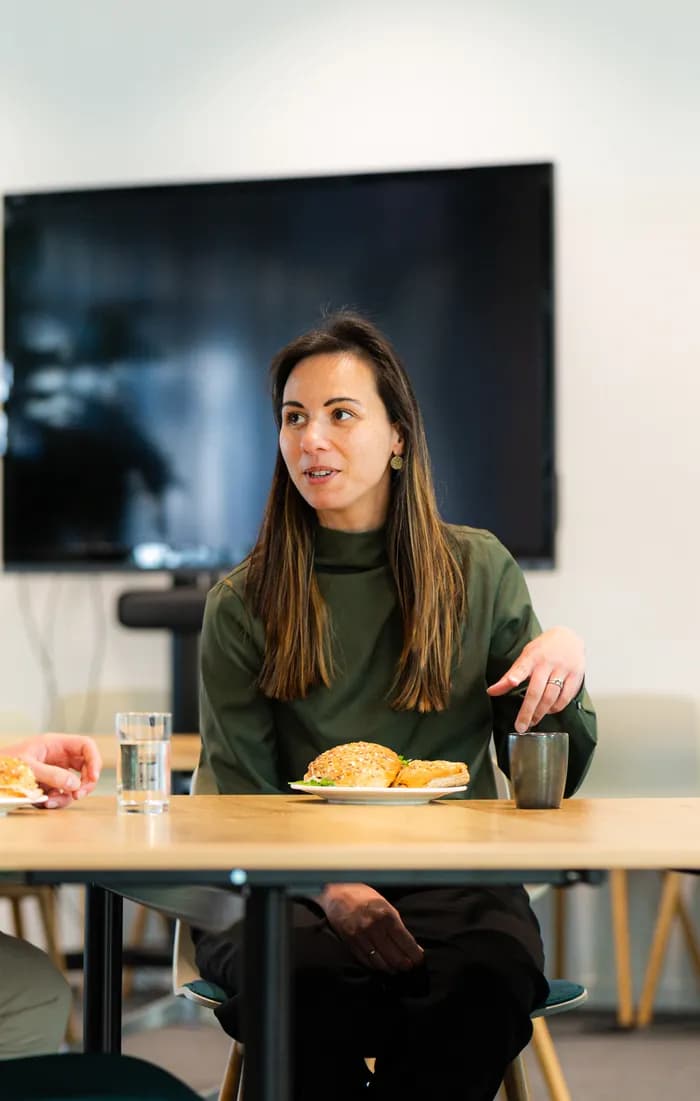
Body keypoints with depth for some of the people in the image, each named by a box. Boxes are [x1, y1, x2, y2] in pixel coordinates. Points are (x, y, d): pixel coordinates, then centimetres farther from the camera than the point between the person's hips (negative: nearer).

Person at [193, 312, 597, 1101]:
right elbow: (242, 798, 2)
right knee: (308, 973, -36)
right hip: (290, 884, -1)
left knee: (491, 974, -33)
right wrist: (329, 887, -18)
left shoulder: (479, 573, 10)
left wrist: (564, 663, -10)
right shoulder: (243, 605, 6)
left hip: (451, 880, 1)